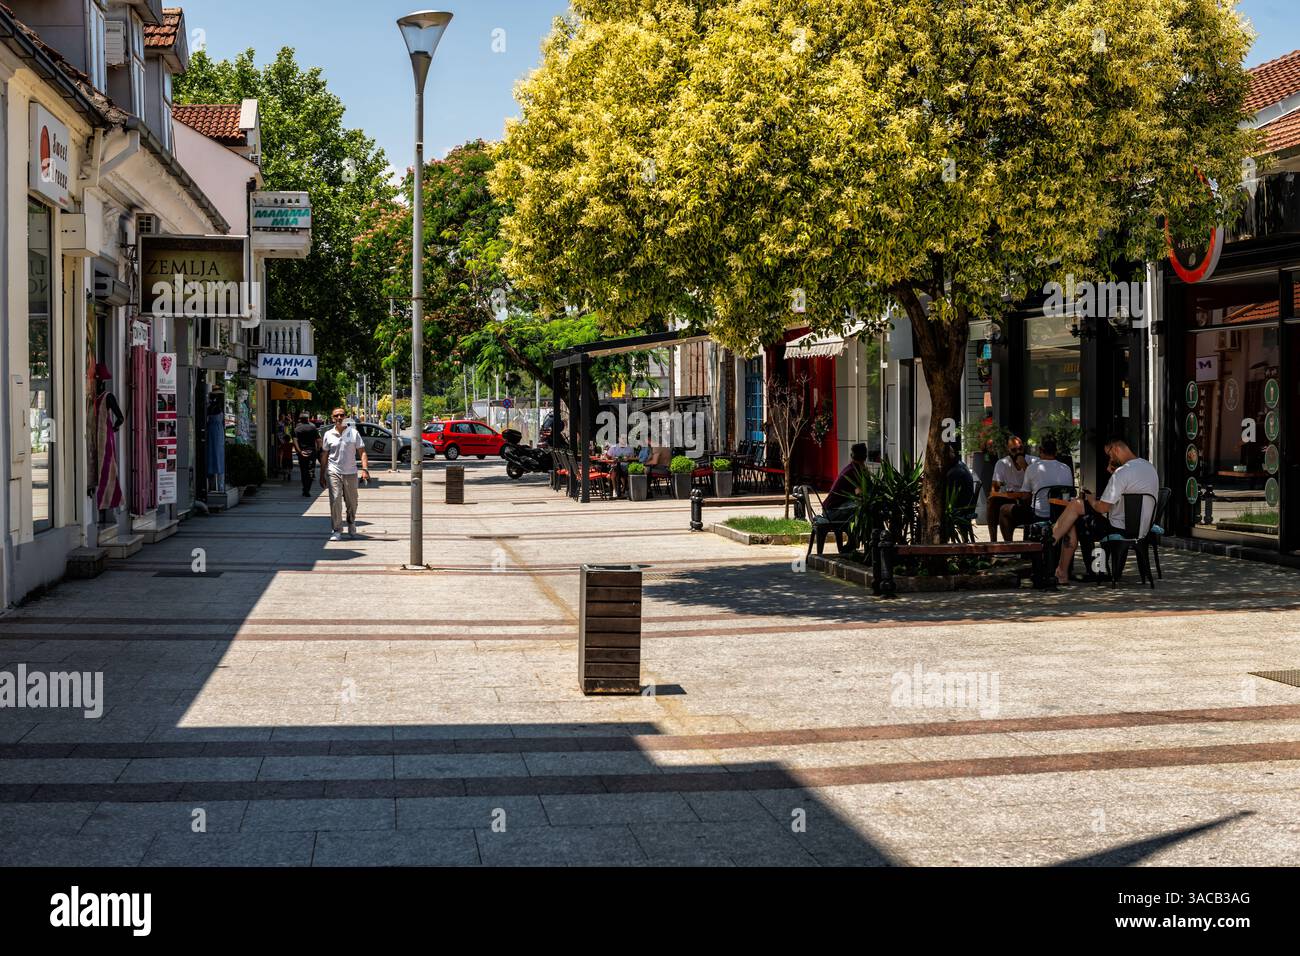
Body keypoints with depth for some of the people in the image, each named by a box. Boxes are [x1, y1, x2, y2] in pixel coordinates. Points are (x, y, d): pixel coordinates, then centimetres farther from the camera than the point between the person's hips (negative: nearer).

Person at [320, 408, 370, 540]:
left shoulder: (354, 433, 4)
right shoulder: (328, 435, 6)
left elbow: (362, 452, 1)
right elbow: (324, 456, 12)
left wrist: (365, 469, -12)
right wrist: (322, 475, 11)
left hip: (350, 473, 0)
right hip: (334, 473, 0)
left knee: (352, 502, 9)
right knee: (335, 501, -10)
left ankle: (351, 522, 37)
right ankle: (337, 531, -4)